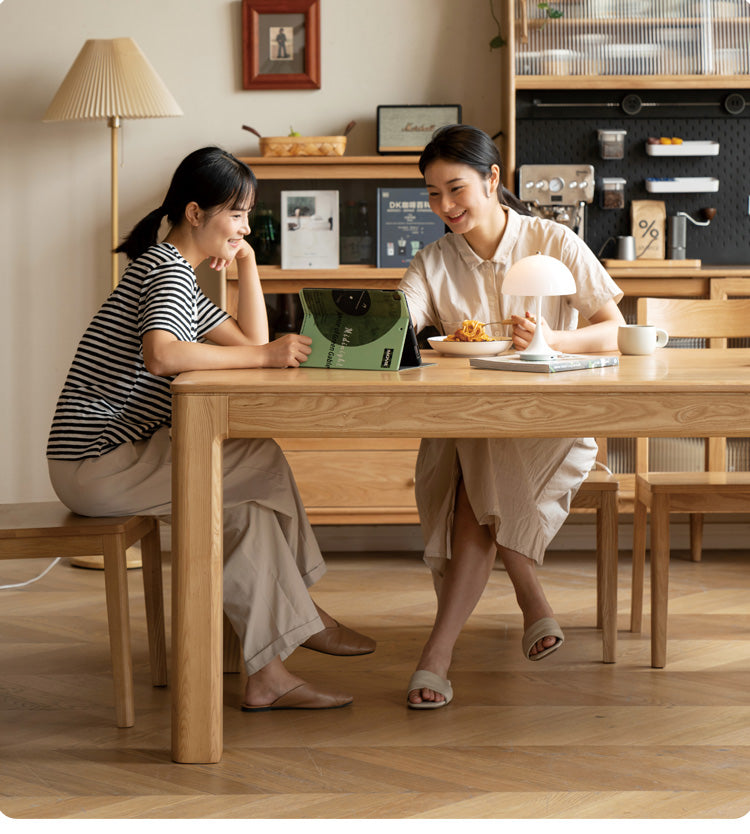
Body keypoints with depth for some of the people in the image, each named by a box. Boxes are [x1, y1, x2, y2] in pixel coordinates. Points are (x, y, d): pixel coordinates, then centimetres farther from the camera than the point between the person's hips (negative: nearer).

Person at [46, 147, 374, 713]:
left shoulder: (172, 273, 20)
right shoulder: (167, 269, -13)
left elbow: (252, 346, 16)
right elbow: (160, 354, -35)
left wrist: (247, 261, 13)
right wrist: (264, 355, -27)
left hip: (111, 458, 10)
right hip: (97, 466, -10)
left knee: (249, 503, 5)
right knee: (268, 464, -8)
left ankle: (266, 674, 3)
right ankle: (305, 618, 11)